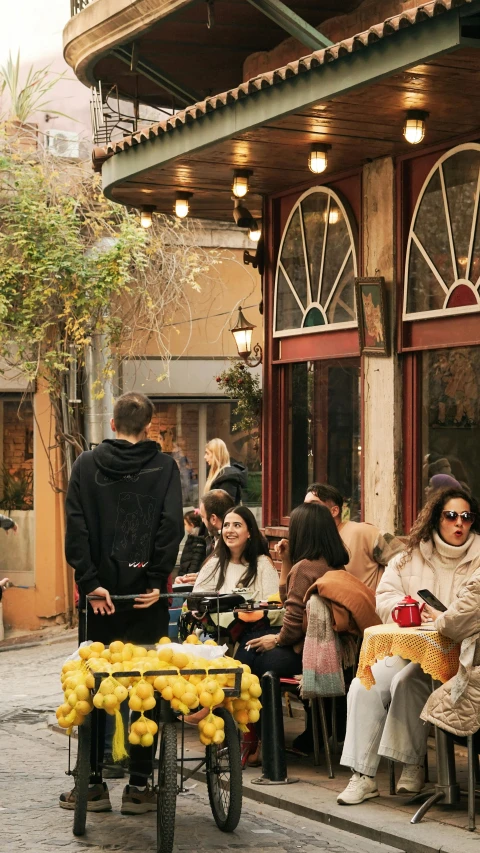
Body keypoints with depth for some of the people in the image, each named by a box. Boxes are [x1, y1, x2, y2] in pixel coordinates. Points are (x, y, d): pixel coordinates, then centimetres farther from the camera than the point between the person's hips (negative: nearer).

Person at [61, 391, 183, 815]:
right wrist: (156, 582, -8)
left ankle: (92, 783, 11)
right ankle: (139, 785, 5)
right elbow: (171, 526, -10)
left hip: (100, 593, 1)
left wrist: (90, 582, -7)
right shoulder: (164, 467, 0)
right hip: (146, 594, -1)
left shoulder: (87, 465, 4)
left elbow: (76, 528, -5)